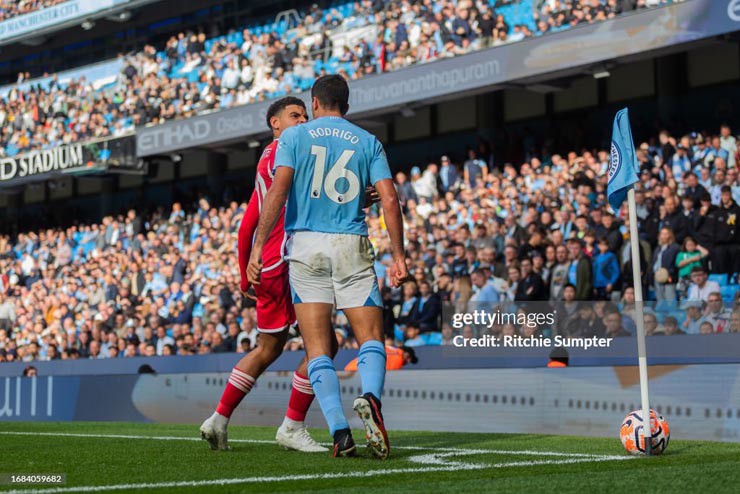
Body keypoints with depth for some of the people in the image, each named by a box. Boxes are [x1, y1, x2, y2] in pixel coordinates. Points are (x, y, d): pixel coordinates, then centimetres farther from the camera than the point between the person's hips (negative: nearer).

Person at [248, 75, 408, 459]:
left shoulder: (294, 136, 6)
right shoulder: (368, 142, 11)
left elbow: (278, 190, -7)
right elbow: (389, 200, 1)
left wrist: (258, 246, -7)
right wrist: (398, 255, 5)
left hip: (306, 245, -1)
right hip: (352, 246, 1)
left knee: (318, 350, 2)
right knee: (371, 339, 4)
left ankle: (339, 431, -13)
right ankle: (370, 398, -27)